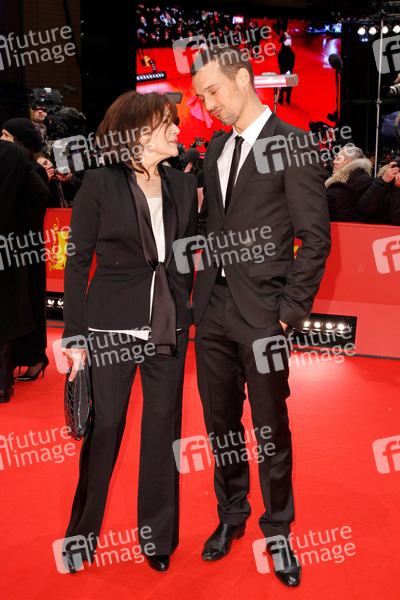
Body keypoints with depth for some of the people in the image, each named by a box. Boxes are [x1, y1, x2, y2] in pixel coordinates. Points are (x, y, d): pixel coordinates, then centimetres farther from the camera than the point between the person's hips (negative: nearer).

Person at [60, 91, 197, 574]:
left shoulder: (183, 186, 7)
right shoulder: (100, 183, -6)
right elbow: (78, 260, -5)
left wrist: (184, 313, 5)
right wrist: (75, 335, -9)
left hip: (169, 328, 4)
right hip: (112, 328, -4)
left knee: (163, 428, 11)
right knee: (103, 429, 5)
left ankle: (158, 535, 29)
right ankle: (82, 535, 27)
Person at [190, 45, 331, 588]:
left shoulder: (293, 144, -8)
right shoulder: (216, 148, 12)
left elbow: (315, 237, -9)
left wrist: (292, 310, -12)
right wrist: (202, 289, 8)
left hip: (262, 311, -6)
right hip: (213, 305, 6)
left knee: (271, 427, 6)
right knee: (220, 420, 15)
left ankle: (277, 532, 25)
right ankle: (231, 514, 35)